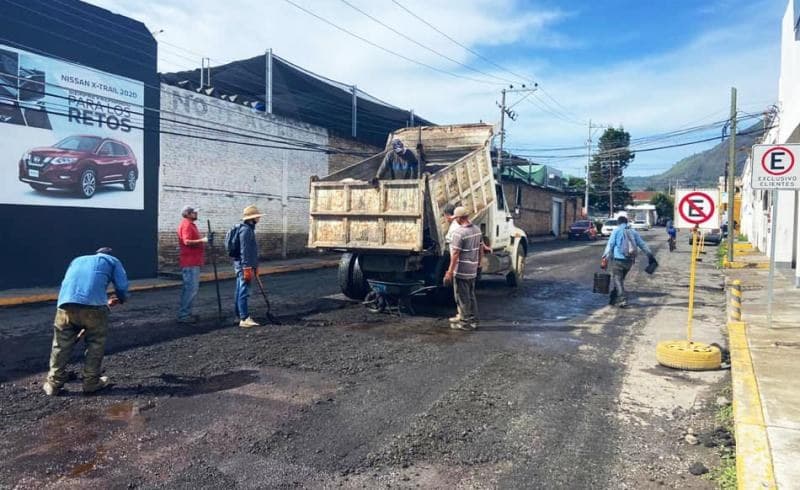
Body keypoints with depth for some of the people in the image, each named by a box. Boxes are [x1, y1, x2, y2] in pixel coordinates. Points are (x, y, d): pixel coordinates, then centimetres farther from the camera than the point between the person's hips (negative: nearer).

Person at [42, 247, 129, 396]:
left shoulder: (78, 260, 38)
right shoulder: (112, 261, 26)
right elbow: (122, 286, 14)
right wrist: (120, 299, 36)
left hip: (66, 303, 3)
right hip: (94, 304, -3)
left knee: (61, 345, 15)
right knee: (96, 343, 13)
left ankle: (54, 383, 19)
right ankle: (91, 382, 16)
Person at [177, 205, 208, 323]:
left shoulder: (190, 225, 19)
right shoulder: (186, 225, -13)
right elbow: (187, 242, -26)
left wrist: (203, 241, 20)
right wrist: (202, 240, -33)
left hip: (193, 262, 11)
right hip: (190, 263, -11)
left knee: (189, 288, 14)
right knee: (192, 288, -11)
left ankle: (185, 313, 20)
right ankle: (183, 315, -8)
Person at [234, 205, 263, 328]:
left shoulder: (249, 229, 17)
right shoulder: (246, 230, -15)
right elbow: (244, 251, -21)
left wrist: (255, 266, 26)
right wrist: (247, 268, -23)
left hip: (242, 266, 11)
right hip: (244, 266, -11)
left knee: (240, 291, 15)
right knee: (244, 292, -9)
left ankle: (239, 315, 23)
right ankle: (244, 318, -7)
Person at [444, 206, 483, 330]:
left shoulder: (459, 232, -20)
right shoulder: (477, 229, 6)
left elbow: (455, 254, -21)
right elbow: (481, 248, 14)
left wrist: (449, 272, -18)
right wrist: (478, 263, 26)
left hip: (461, 271, -8)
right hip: (473, 270, 8)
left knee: (463, 297, 3)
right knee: (471, 296, 18)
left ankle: (465, 322, 10)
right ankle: (473, 320, 27)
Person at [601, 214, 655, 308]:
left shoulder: (616, 231, -2)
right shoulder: (634, 232, 11)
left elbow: (610, 245, -9)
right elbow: (642, 244, 10)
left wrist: (605, 259, -10)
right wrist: (650, 255, 14)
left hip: (618, 260, -5)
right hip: (629, 261, 5)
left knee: (617, 280, -2)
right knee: (618, 279, 18)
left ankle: (623, 300, -15)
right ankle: (612, 299, 24)